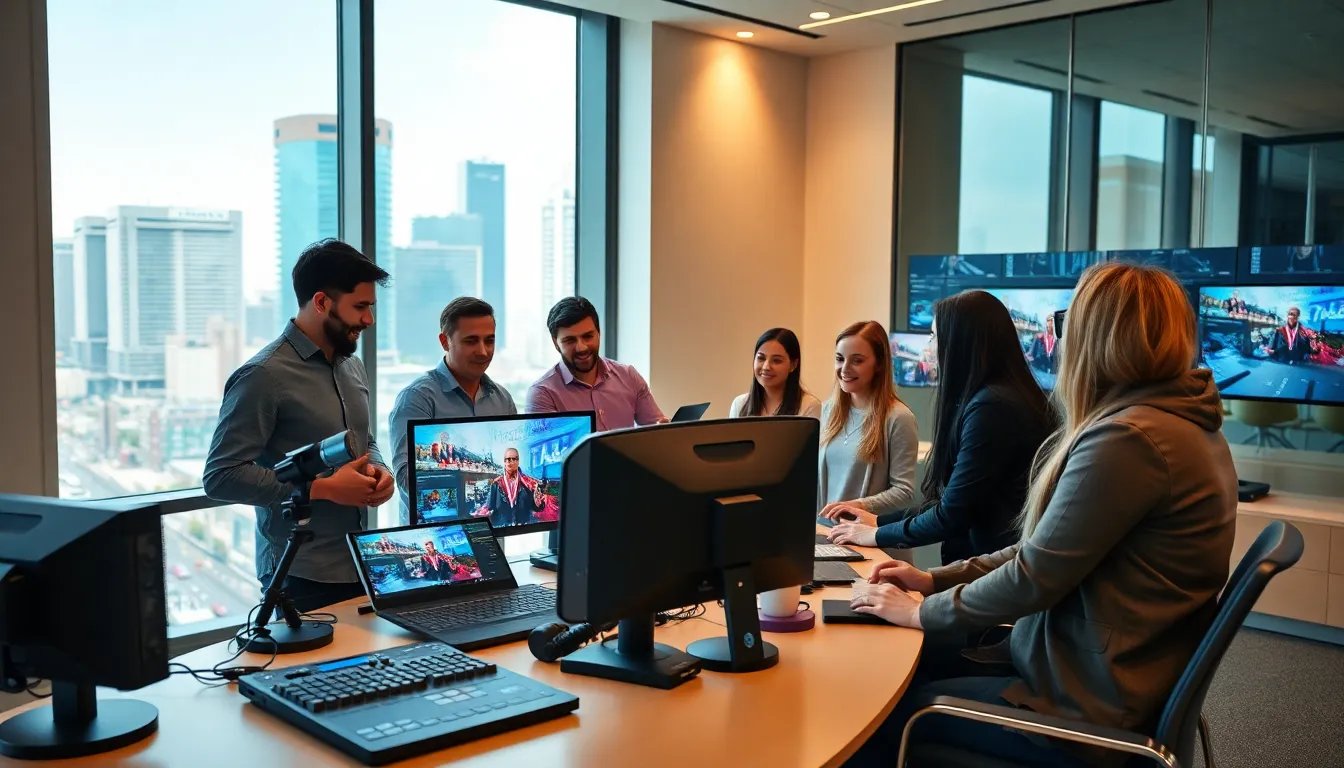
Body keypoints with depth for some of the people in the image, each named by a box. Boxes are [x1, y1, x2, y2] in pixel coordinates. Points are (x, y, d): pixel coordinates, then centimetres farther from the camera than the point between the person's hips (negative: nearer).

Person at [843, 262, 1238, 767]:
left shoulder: (1127, 438, -25)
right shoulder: (1184, 422, 8)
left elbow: (1033, 579, -20)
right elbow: (1045, 550, 11)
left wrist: (922, 611, -6)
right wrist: (937, 579, 7)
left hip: (1090, 707, -9)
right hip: (1119, 678, 9)